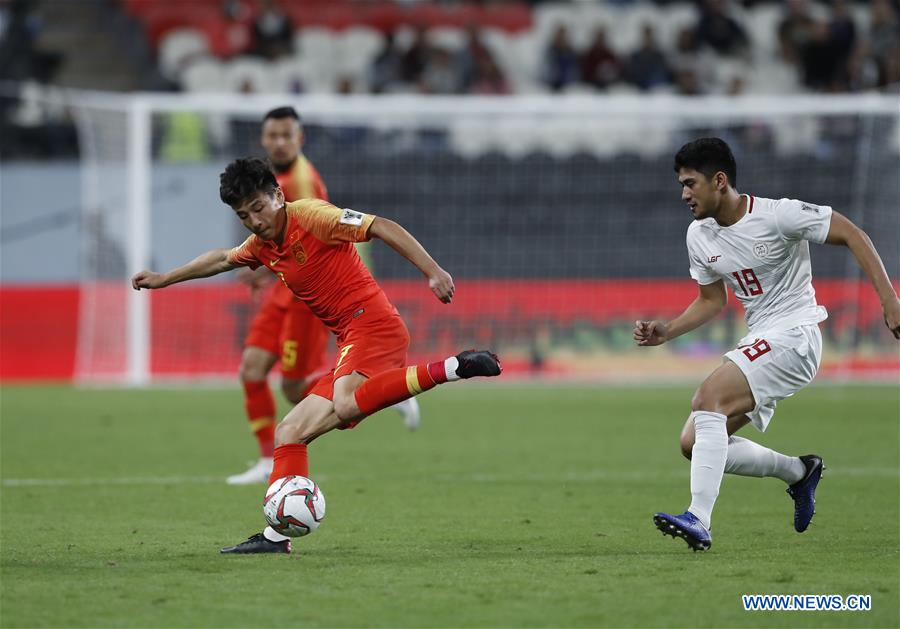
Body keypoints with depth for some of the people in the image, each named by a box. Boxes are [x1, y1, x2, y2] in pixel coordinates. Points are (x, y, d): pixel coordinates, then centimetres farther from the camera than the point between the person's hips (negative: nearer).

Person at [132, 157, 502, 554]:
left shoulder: (310, 216, -7)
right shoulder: (262, 246, 19)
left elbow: (382, 227, -14)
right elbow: (221, 260, 41)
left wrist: (433, 272, -24)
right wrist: (163, 279, 52)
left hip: (371, 322, -9)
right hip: (351, 343, 9)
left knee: (345, 407, -37)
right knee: (290, 433, 10)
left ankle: (451, 368, -38)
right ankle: (277, 535, 9)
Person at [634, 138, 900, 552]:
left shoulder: (777, 215, -13)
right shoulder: (699, 236, 7)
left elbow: (852, 236, -8)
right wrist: (666, 332, 5)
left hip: (794, 334, -8)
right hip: (758, 342, 8)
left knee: (708, 397, -29)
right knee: (693, 443, -1)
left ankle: (699, 521, -35)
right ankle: (799, 472, 18)